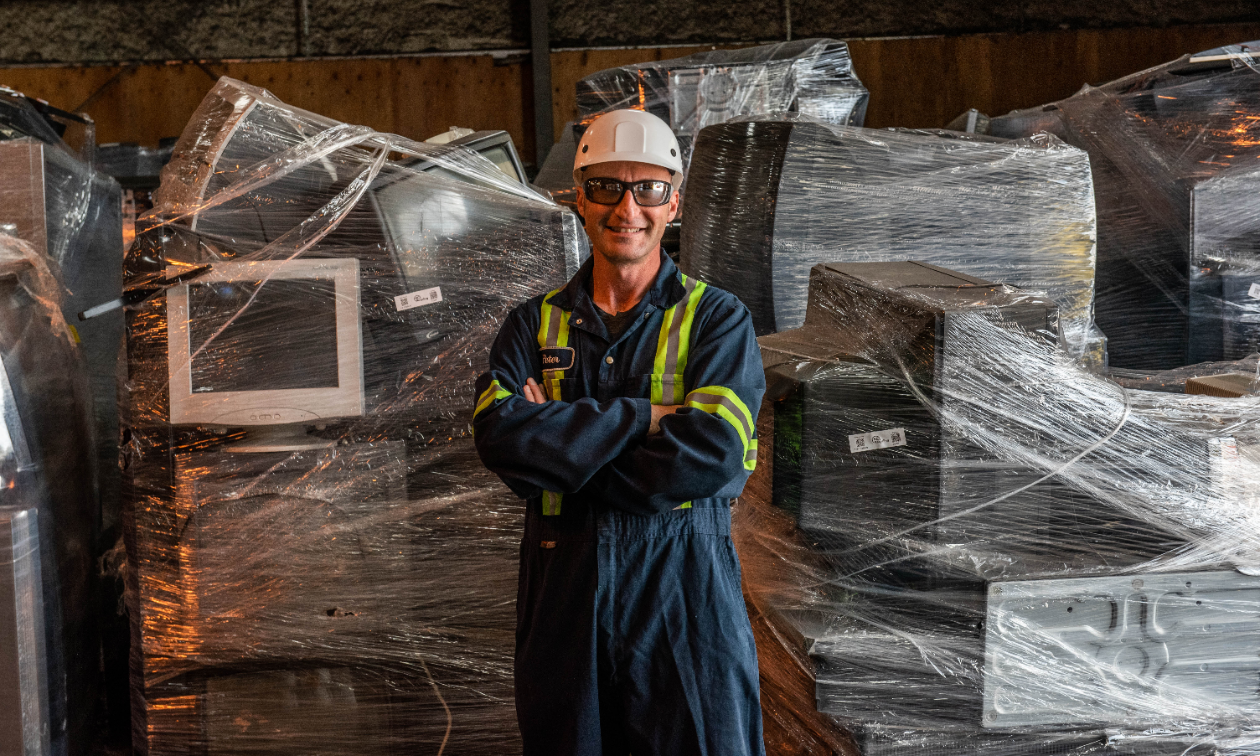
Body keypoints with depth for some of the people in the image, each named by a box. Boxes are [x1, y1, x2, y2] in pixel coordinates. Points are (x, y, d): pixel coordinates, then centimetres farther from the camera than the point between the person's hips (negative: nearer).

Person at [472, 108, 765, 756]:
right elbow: (498, 433, -11)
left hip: (683, 585, -2)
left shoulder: (718, 319, 0)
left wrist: (561, 450, -12)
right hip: (562, 584, 3)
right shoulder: (536, 323, 8)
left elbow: (713, 453, -16)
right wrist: (641, 416, -16)